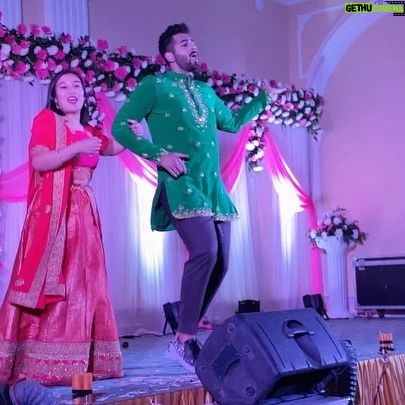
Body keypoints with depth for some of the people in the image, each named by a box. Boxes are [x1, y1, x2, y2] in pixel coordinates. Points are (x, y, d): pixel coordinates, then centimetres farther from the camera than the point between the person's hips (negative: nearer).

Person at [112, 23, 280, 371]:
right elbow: (120, 126, -2)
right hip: (181, 185, -8)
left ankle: (188, 332, 15)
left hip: (213, 186, 8)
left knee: (220, 261, 2)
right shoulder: (154, 86, 3)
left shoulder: (206, 92, 24)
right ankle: (183, 340, -16)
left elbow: (232, 122, 38)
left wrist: (263, 99, 34)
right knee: (204, 252, -24)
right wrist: (158, 154, -14)